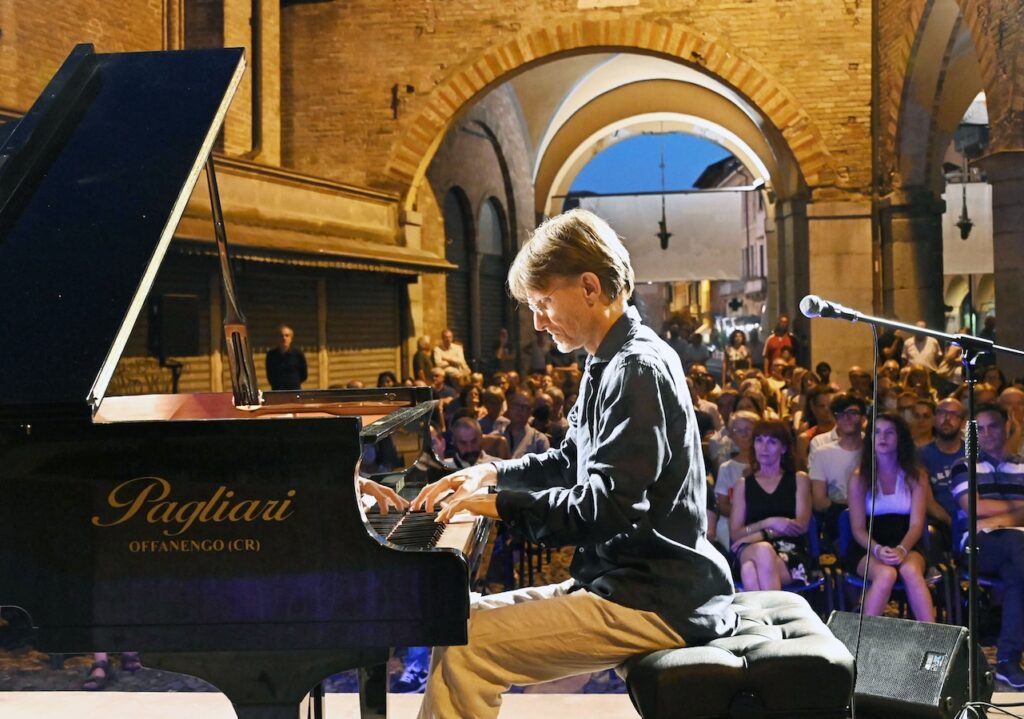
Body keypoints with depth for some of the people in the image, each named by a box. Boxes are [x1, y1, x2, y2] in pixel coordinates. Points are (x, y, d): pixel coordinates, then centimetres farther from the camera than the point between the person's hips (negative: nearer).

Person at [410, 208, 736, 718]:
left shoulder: (638, 370, -17)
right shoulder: (611, 362, 15)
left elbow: (611, 507, -24)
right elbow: (571, 462, 28)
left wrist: (500, 503, -16)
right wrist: (493, 474, 15)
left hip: (652, 601, -10)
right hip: (623, 578, 11)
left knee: (466, 651, -19)